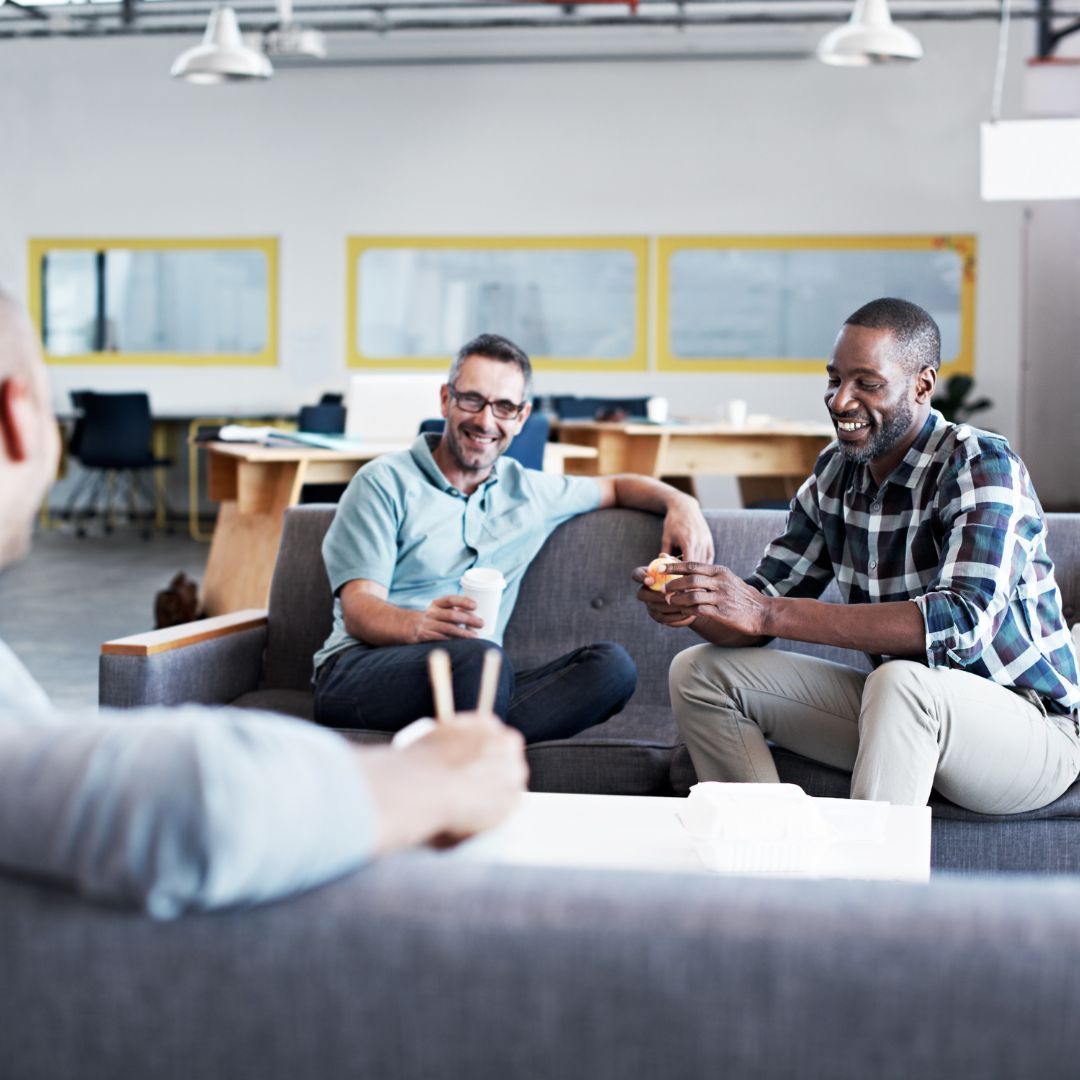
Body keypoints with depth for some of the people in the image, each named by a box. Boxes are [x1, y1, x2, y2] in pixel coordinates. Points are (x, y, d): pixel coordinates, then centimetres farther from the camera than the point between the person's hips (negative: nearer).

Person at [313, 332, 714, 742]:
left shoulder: (528, 493, 21)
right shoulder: (385, 482, 3)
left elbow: (617, 486, 39)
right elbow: (358, 610, -7)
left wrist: (679, 502, 16)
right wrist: (420, 625, -31)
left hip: (474, 679, 6)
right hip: (358, 670, -5)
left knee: (612, 664, -23)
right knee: (474, 656, -39)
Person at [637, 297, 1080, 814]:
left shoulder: (979, 463, -18)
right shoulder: (835, 471, 3)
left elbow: (965, 623, -33)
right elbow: (765, 599, 5)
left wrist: (765, 612, -37)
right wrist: (690, 606, -21)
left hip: (1030, 730, -7)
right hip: (904, 712, 7)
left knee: (901, 680, -39)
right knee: (700, 672, -1)